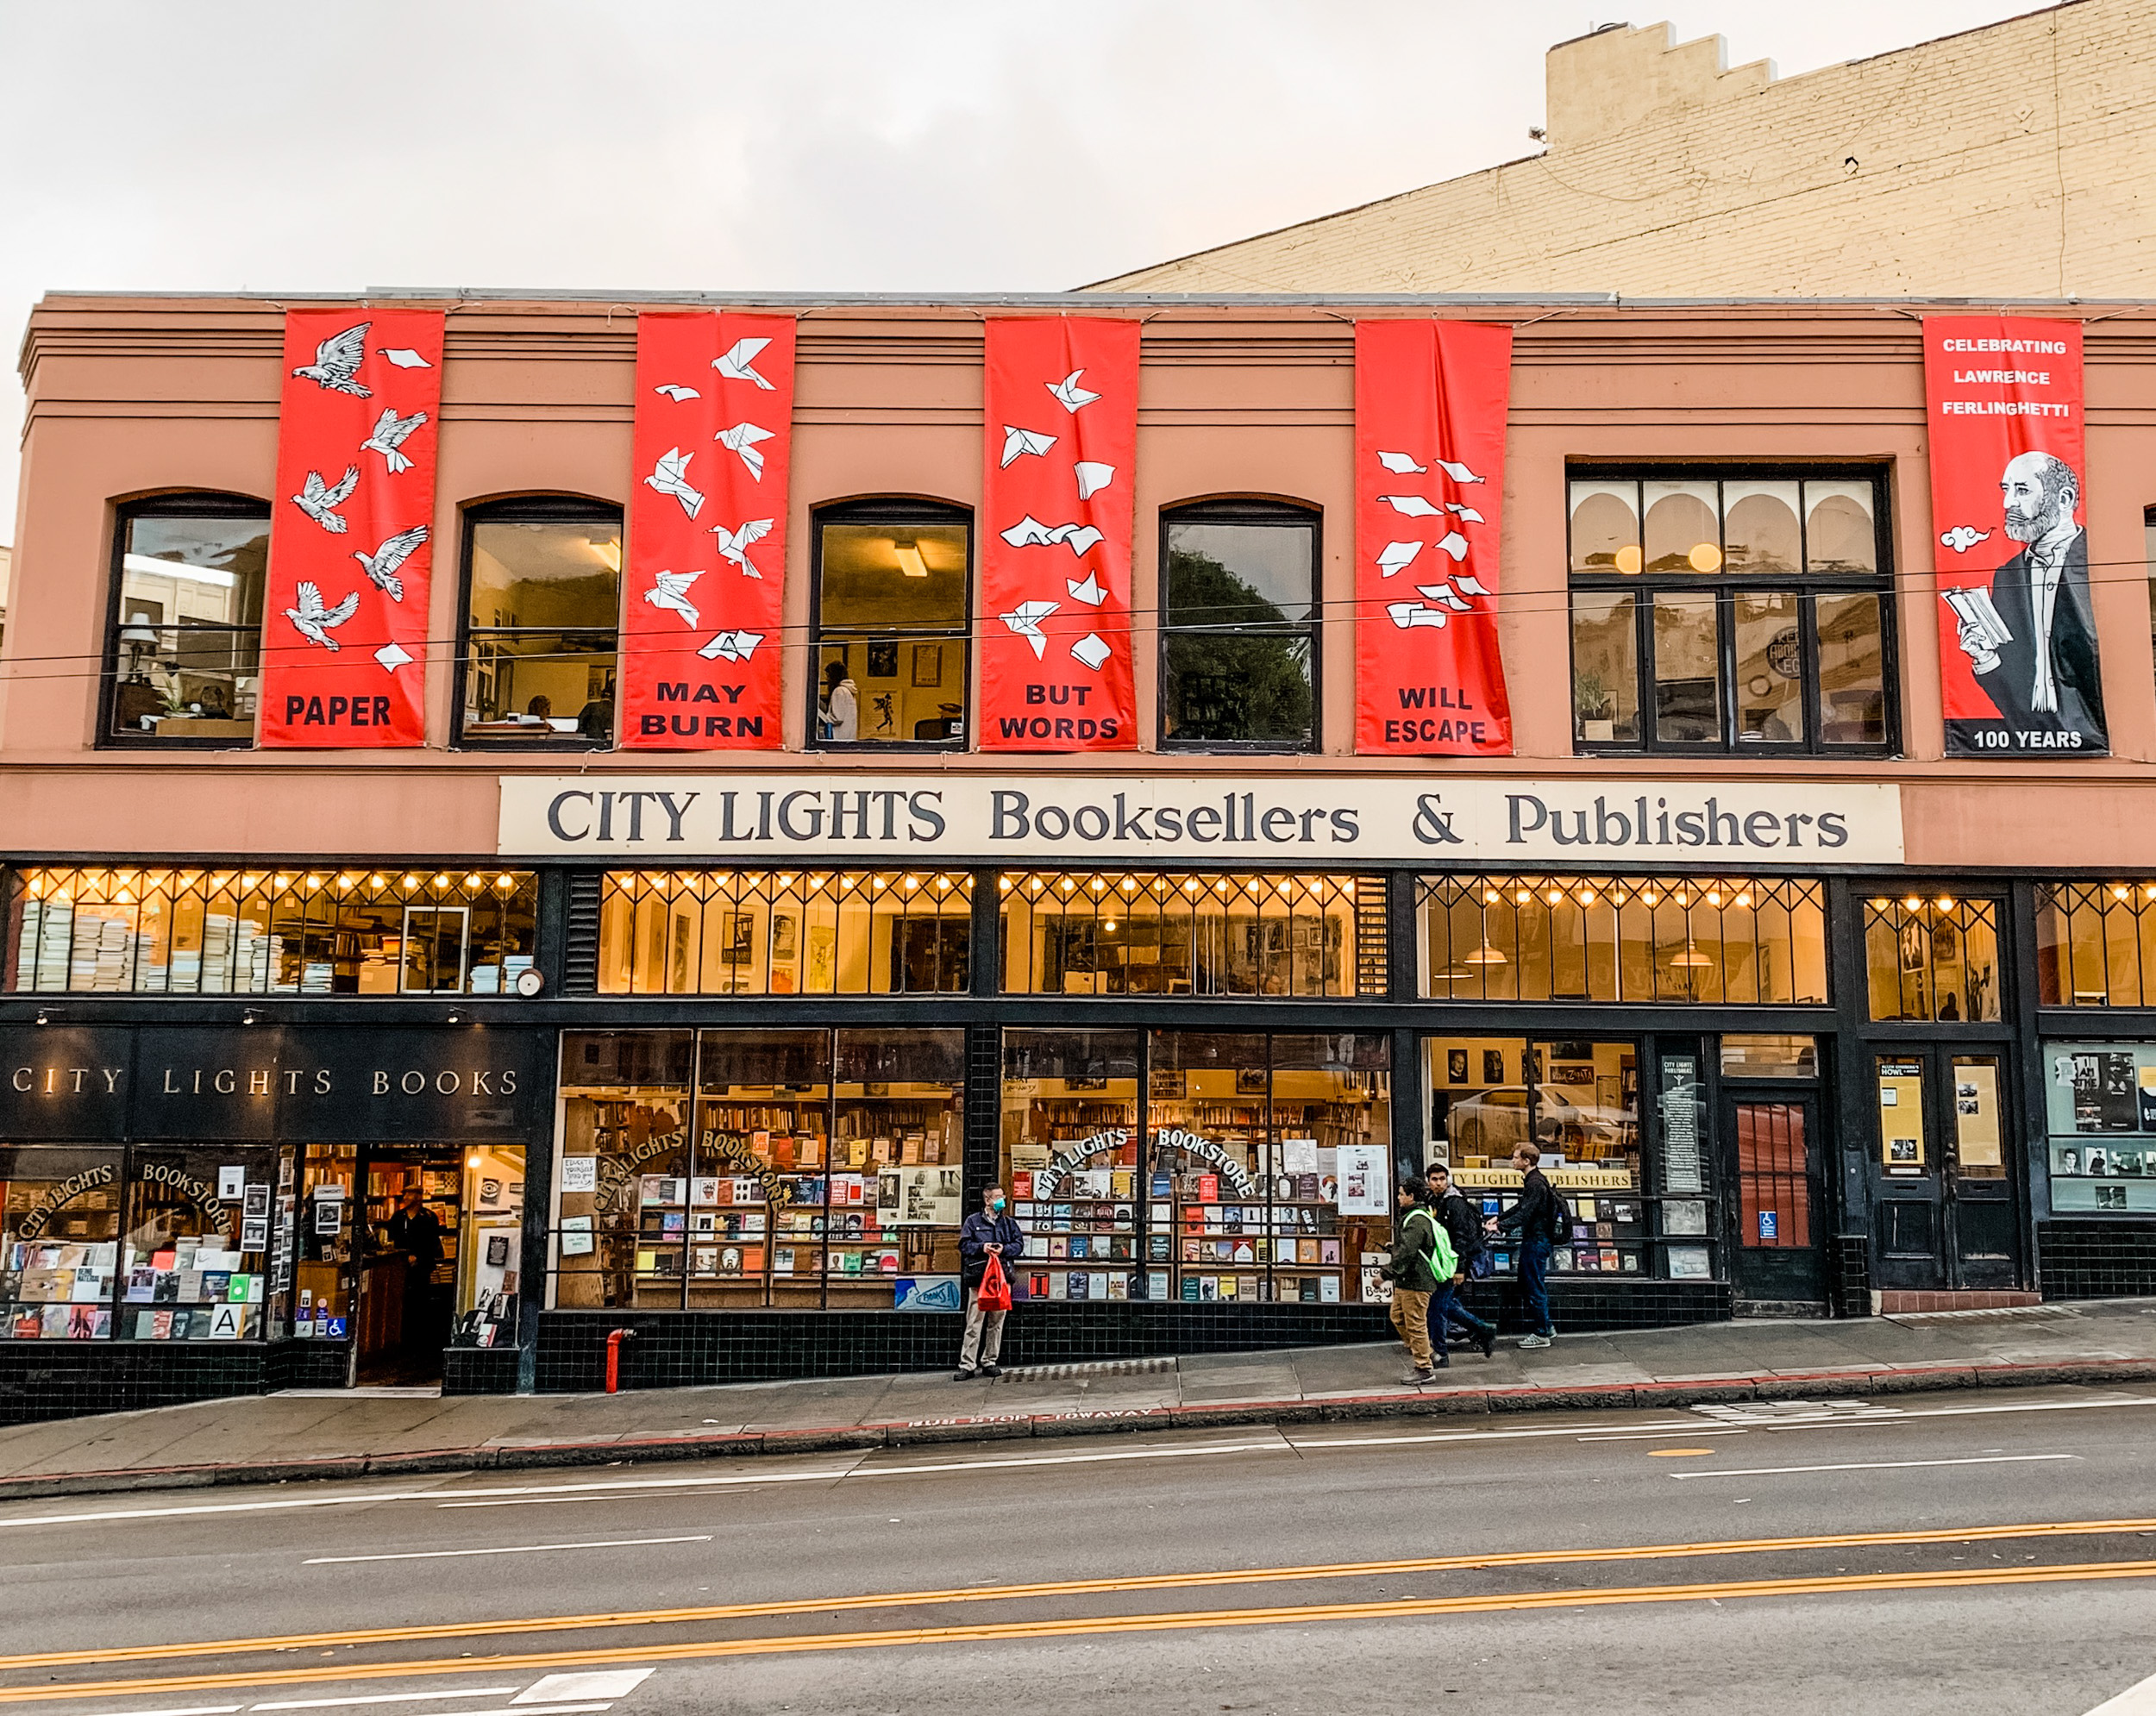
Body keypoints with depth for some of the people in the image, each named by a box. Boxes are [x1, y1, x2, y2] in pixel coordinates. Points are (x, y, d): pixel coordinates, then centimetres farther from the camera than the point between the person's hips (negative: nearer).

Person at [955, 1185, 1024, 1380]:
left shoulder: (1009, 1223, 16)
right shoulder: (973, 1221, 8)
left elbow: (1019, 1244, 9)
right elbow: (964, 1245, 2)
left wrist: (1004, 1249, -9)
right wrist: (981, 1247, -14)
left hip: (1002, 1277, 3)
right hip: (978, 1277, -3)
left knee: (996, 1322, 6)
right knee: (974, 1323, -6)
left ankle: (989, 1362, 15)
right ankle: (967, 1366, -5)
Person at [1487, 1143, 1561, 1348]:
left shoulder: (1536, 1184, -20)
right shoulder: (1532, 1180, 13)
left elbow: (1524, 1214, -26)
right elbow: (1521, 1207, 22)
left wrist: (1499, 1227, -31)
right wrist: (1499, 1218, 14)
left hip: (1537, 1240, -11)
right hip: (1533, 1239, 11)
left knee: (1535, 1287, -3)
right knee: (1526, 1284, 16)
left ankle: (1542, 1334, 5)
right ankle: (1545, 1328, 24)